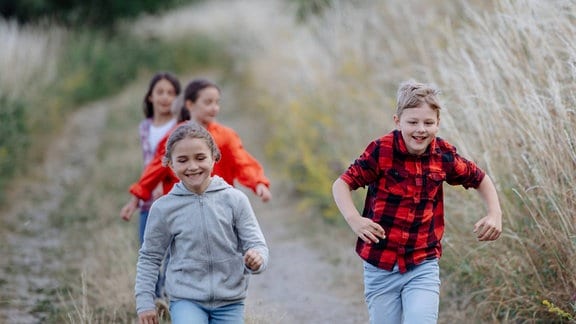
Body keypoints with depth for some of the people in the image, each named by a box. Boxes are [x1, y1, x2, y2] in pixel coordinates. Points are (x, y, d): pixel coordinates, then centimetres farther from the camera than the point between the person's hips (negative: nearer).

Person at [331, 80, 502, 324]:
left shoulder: (444, 155, -3)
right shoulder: (381, 151, -12)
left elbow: (480, 180, 14)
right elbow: (342, 184, -10)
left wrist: (494, 214, -1)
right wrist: (353, 218, -28)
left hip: (423, 267, 1)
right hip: (380, 268, -1)